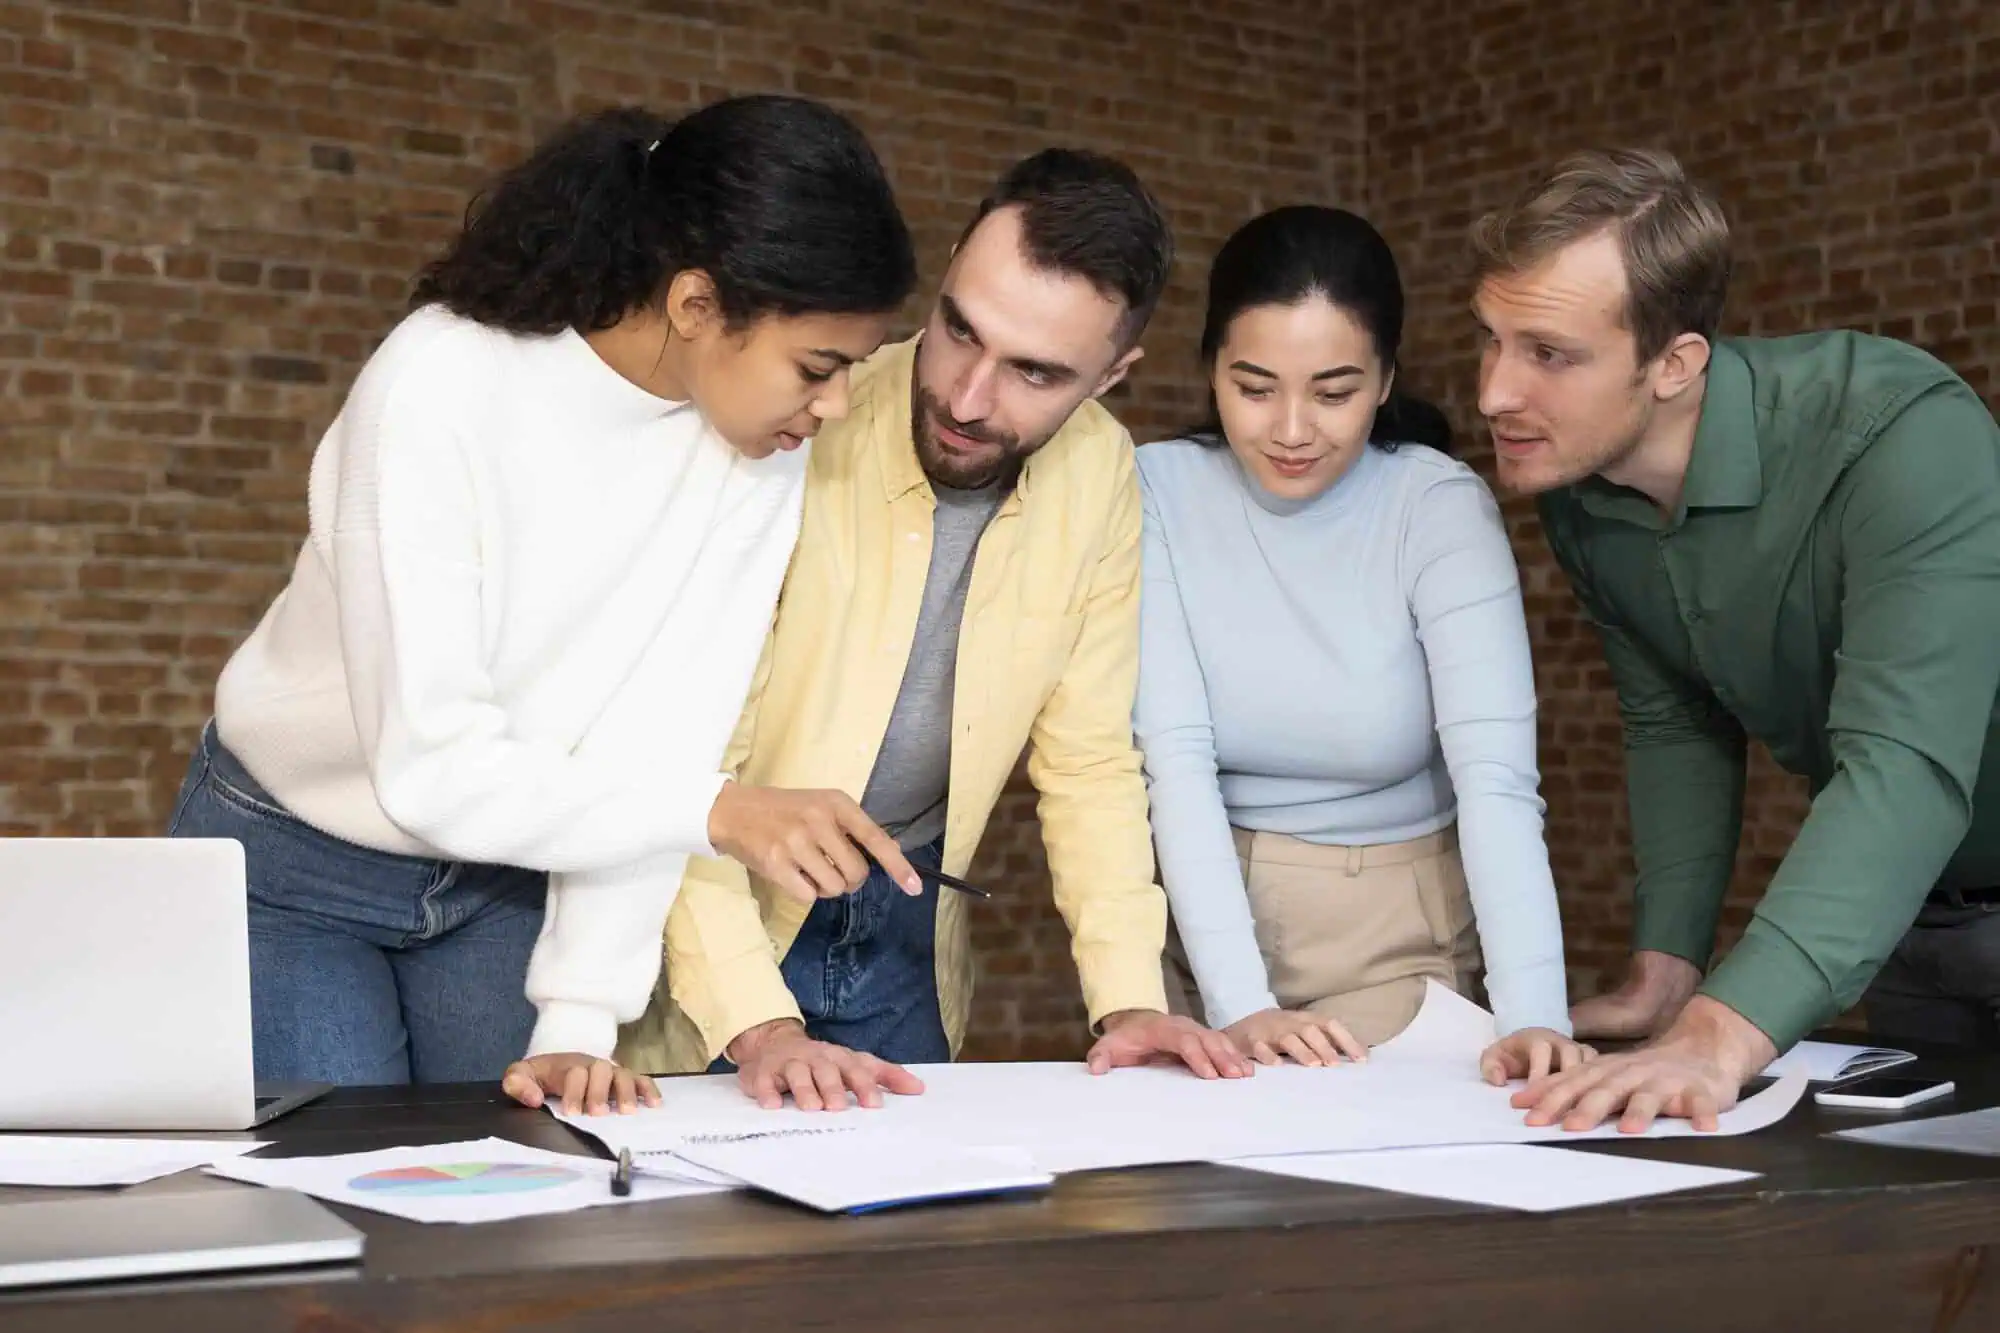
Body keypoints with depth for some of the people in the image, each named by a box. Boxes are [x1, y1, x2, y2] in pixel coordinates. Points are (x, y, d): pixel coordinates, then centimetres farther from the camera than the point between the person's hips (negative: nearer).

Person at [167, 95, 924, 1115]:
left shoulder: (765, 451, -16)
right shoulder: (441, 386, -29)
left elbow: (658, 735, -16)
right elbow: (428, 766, -31)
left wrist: (580, 1021, -21)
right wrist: (714, 810, -39)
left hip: (510, 866, 4)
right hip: (294, 863, -3)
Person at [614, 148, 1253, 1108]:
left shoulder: (1099, 473, -8)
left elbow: (1089, 760, 0)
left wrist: (1128, 997, -9)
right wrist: (756, 1022, -32)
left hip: (908, 931, 4)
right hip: (715, 926, -4)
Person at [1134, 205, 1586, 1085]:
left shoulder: (1442, 508, -13)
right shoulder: (1158, 493, -9)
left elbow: (1495, 772, -23)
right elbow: (1175, 754, -17)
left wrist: (1533, 1016, -37)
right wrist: (1240, 1003, -29)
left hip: (1394, 933, -1)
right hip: (1203, 919, 1)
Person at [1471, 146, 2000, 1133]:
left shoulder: (1905, 437, -32)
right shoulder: (1576, 491, -10)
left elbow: (1906, 769, -42)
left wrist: (1720, 1038, -53)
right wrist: (1665, 969, -6)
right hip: (1910, 903, 6)